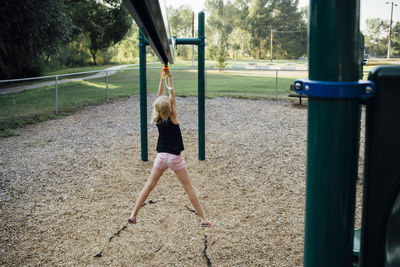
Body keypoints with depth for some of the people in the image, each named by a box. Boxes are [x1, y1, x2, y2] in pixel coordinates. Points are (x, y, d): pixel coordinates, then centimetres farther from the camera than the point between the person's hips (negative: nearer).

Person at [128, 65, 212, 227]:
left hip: (161, 157, 4)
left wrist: (162, 77, 7)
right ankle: (203, 219, 6)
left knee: (149, 185, 13)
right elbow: (172, 95, -6)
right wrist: (169, 76, -3)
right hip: (175, 158, -3)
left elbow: (160, 95, 4)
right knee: (188, 187, 3)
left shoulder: (157, 119, -2)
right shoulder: (173, 118, -13)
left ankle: (134, 214, 11)